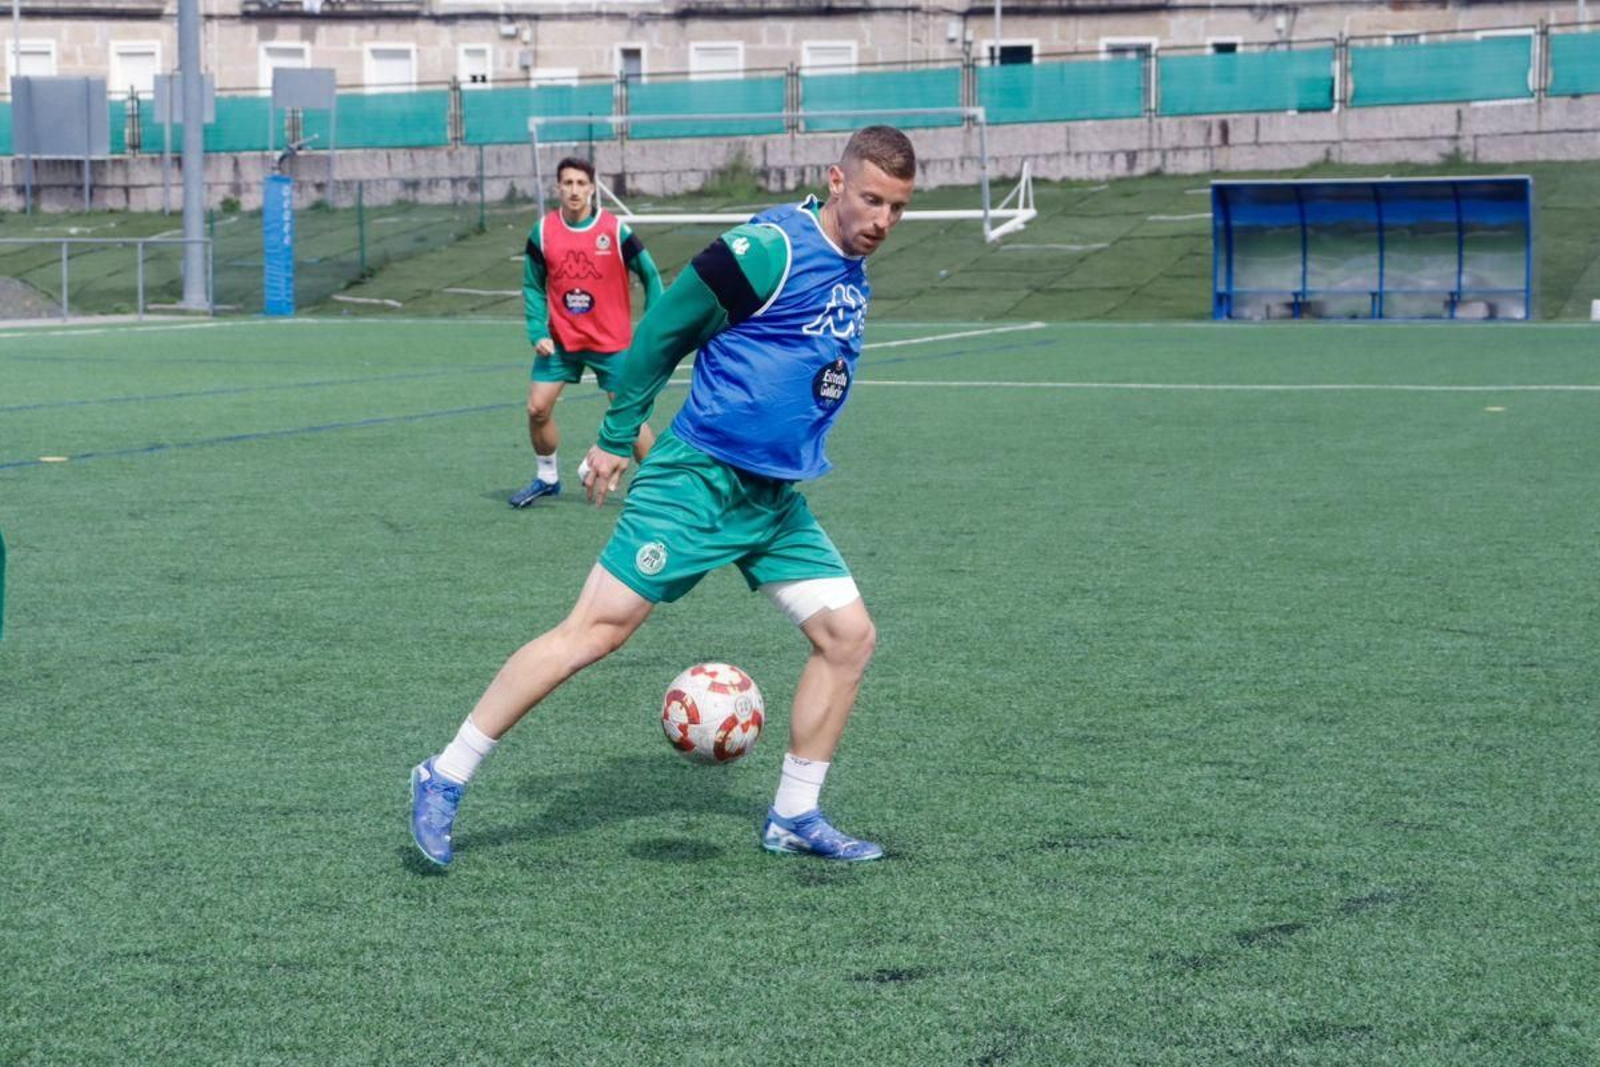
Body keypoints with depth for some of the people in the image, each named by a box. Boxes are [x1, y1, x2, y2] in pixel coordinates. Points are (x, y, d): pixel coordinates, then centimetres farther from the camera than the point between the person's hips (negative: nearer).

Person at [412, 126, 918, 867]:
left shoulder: (853, 273, 11)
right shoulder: (771, 248, -15)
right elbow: (662, 332, -10)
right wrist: (616, 436, -8)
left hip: (774, 499, 8)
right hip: (697, 479, -8)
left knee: (850, 636, 2)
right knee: (597, 631, -9)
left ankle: (794, 817, 14)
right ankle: (444, 779, 0)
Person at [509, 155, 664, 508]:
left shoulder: (615, 229, -11)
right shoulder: (543, 231, -4)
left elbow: (650, 276, -3)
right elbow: (533, 286, 4)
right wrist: (537, 332, -8)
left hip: (611, 341, -3)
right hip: (560, 340, 3)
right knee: (537, 409, -1)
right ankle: (546, 477, 22)